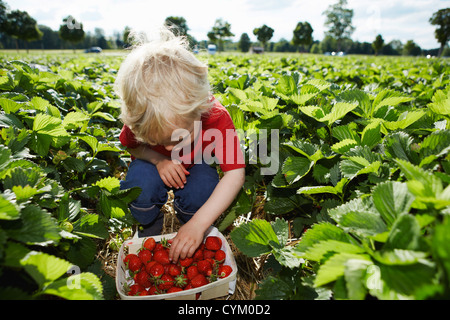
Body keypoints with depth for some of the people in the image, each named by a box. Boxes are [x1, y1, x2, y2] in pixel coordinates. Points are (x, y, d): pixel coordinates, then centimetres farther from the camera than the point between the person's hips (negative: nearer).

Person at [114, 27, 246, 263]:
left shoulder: (216, 118, -35)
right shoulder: (141, 120, -29)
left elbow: (236, 174, -36)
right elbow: (132, 146, -6)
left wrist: (198, 224, -44)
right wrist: (158, 159, -31)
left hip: (195, 167, 0)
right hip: (155, 166, 1)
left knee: (201, 189, -35)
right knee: (140, 182, -34)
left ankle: (189, 224, 1)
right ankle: (149, 224, 0)